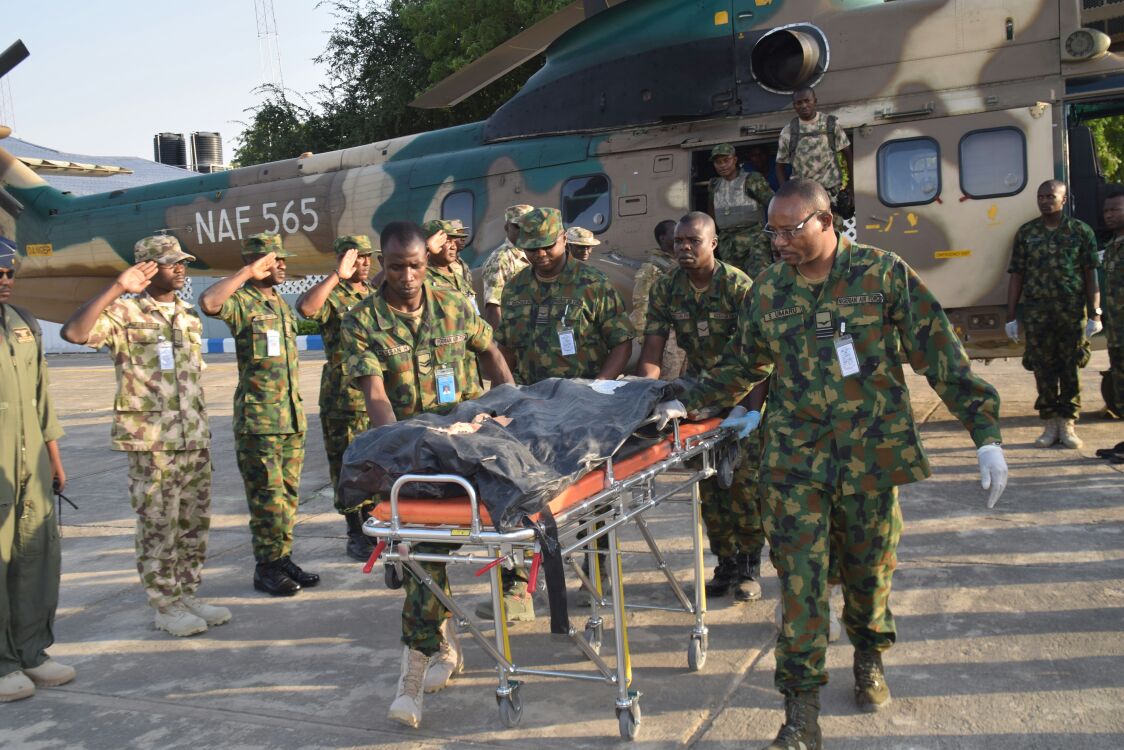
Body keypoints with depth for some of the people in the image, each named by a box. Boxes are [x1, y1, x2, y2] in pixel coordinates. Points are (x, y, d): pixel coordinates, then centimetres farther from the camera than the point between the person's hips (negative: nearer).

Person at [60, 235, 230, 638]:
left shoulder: (189, 318, 14)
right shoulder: (124, 314, -7)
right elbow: (73, 332, -25)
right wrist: (117, 288, -26)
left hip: (196, 440, 6)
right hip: (151, 443, -6)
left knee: (194, 524, 12)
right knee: (158, 528, 1)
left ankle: (188, 594, 24)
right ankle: (165, 606, 13)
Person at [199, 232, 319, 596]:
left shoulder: (281, 305, 17)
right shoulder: (242, 302, -8)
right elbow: (209, 302, -33)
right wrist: (247, 273, -23)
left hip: (291, 416, 8)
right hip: (258, 419, -8)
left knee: (288, 493, 11)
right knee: (267, 495, -4)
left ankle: (283, 559, 21)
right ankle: (266, 568, 6)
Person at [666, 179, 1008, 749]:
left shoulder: (883, 274, -4)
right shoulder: (768, 289, 6)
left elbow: (940, 354, -5)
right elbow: (742, 363, 19)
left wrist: (985, 432, -9)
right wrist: (689, 403, 16)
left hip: (872, 454, -1)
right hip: (795, 458, 2)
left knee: (868, 567, 13)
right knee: (799, 577, -3)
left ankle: (869, 658, 42)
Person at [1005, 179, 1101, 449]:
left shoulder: (1080, 231, 5)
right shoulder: (1026, 233, 9)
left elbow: (1091, 275, 3)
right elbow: (1016, 275, 8)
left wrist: (1095, 314, -4)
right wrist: (1011, 316, 3)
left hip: (1072, 310, -1)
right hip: (1036, 311, 1)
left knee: (1070, 369, 2)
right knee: (1043, 369, 3)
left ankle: (1068, 425, 11)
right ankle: (1050, 425, 13)